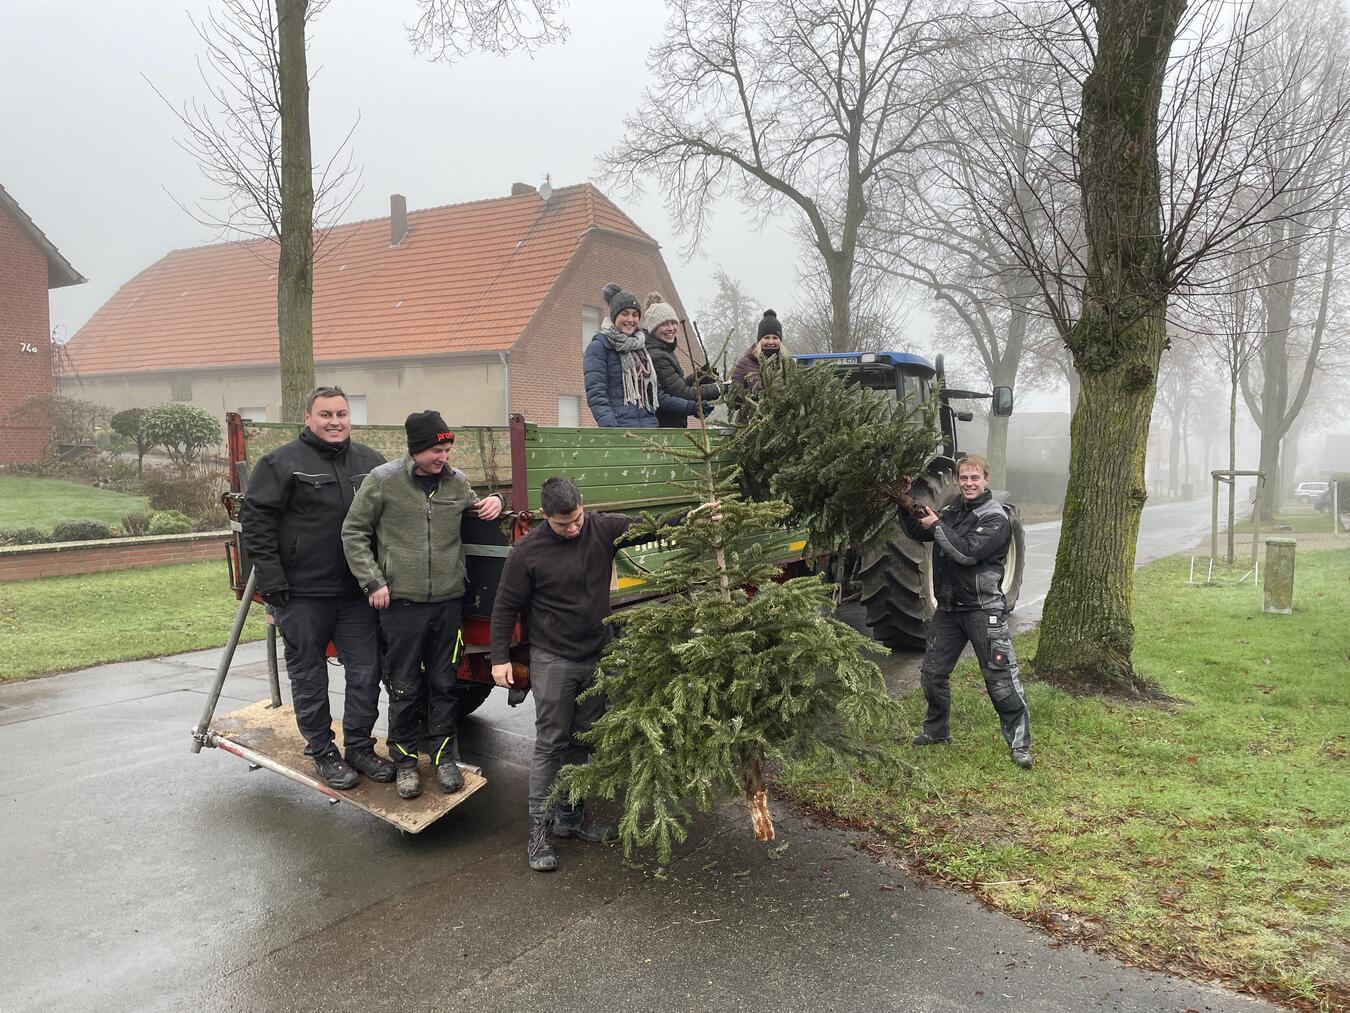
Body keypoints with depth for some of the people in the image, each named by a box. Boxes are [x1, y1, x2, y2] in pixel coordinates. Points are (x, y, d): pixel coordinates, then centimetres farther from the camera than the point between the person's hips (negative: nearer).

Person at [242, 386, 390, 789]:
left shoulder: (370, 461, 8)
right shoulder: (282, 463, -6)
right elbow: (257, 522, -8)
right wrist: (272, 582, -12)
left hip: (356, 592, 4)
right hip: (302, 594, -4)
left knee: (365, 674, 8)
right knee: (309, 678, 8)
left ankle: (359, 746, 24)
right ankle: (322, 752, 22)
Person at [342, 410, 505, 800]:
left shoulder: (456, 482, 4)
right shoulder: (384, 480, -6)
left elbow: (474, 510, 25)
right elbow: (353, 533, 1)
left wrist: (494, 501, 1)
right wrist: (372, 581, -6)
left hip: (448, 600, 3)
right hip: (401, 601, -3)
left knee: (444, 683, 11)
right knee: (405, 687, 5)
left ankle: (443, 755, 25)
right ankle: (405, 759, 21)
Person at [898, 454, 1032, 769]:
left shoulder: (996, 518, -12)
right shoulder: (953, 512, 12)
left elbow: (967, 553, -23)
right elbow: (919, 533, 17)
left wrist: (937, 526, -14)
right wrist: (906, 505, 3)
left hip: (983, 609, -7)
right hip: (949, 608, 7)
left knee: (1000, 678, -4)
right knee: (932, 672, 13)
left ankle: (1019, 743, 7)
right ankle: (937, 730, 32)